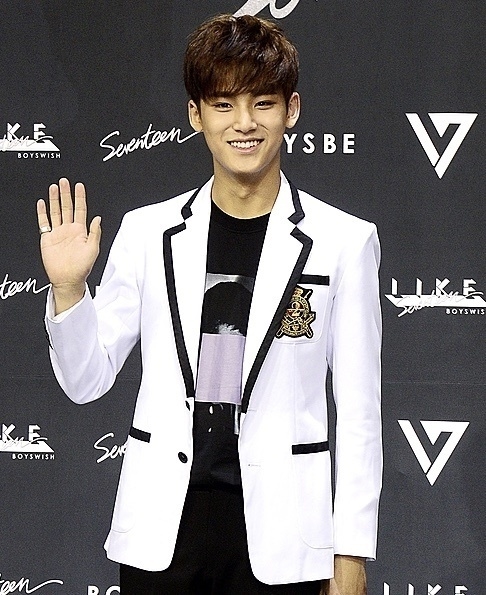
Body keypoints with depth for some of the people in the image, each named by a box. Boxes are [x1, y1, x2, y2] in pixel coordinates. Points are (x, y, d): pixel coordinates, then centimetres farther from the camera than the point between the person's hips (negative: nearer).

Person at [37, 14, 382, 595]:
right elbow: (86, 381, 7)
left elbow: (359, 410, 0)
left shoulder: (344, 241, -1)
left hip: (280, 539, -1)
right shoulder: (147, 231, 3)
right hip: (162, 527, 2)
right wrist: (67, 288, -10)